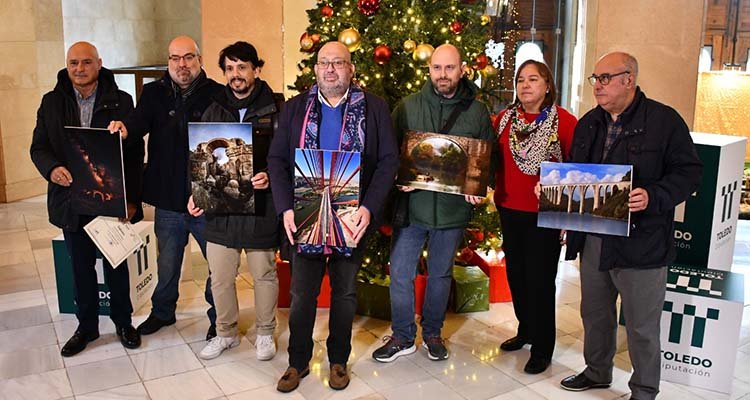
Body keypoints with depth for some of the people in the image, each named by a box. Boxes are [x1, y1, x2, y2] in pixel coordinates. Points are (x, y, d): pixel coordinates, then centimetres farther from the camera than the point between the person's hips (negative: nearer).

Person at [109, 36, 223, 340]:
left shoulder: (217, 94, -7)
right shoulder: (154, 93, 3)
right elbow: (141, 119, -13)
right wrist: (125, 127, -37)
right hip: (168, 201, 3)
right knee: (167, 265, 21)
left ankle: (218, 317, 32)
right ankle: (162, 312, 44)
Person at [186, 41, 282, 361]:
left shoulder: (274, 110, -3)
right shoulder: (214, 111, 9)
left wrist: (271, 176, -20)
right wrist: (196, 193, 1)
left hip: (261, 207, -3)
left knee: (264, 275, 11)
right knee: (220, 277, 11)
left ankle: (265, 333, 29)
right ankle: (226, 332, 31)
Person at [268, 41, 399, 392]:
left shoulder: (374, 108, 0)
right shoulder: (294, 109, 5)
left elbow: (389, 160, -4)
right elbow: (276, 159, 2)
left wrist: (369, 208, -16)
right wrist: (286, 208, -11)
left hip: (352, 219, -1)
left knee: (345, 293, 13)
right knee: (302, 294, 9)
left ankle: (338, 360, 31)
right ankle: (298, 361, 27)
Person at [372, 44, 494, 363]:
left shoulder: (477, 112, 1)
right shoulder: (407, 107, 0)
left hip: (452, 209, 1)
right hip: (411, 205, 0)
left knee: (440, 274, 15)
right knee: (400, 273, 4)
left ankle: (432, 333, 34)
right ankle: (402, 337, 23)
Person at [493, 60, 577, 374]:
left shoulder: (564, 121, -9)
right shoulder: (505, 118, 5)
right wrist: (494, 188, -3)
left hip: (545, 213, -5)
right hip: (509, 209, 5)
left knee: (540, 279, 3)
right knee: (515, 273, 16)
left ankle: (542, 348, 19)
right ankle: (526, 330, 38)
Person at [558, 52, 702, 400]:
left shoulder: (664, 120, -9)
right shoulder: (589, 123, 11)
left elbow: (688, 172, -10)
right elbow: (575, 170, 19)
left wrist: (654, 196, -25)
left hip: (641, 241, -6)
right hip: (593, 238, 6)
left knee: (642, 325, 6)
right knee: (595, 312, 20)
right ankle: (597, 372, 41)